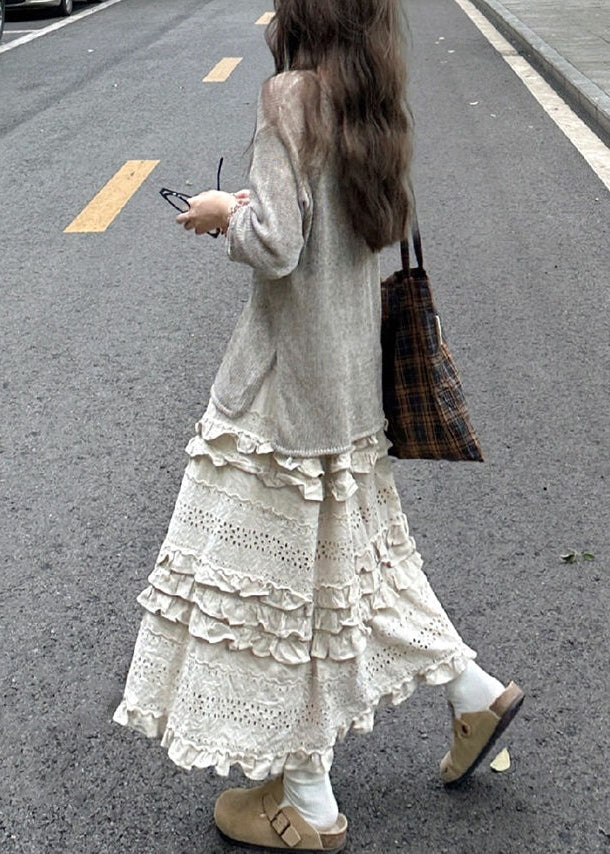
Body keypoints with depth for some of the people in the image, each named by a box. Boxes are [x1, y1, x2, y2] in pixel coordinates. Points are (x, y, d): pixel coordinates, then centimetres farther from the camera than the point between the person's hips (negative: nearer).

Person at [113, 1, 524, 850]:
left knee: (276, 579, 5)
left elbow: (275, 247, -24)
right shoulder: (371, 103, 6)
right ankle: (474, 690, 35)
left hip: (288, 381, -8)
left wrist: (225, 213, -4)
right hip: (351, 374, 8)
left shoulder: (292, 95, -17)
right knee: (349, 548, 25)